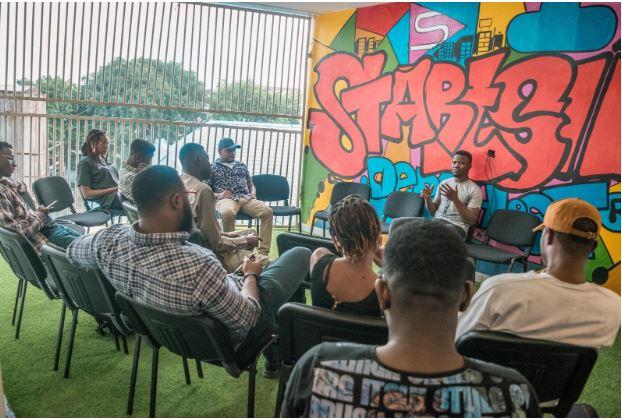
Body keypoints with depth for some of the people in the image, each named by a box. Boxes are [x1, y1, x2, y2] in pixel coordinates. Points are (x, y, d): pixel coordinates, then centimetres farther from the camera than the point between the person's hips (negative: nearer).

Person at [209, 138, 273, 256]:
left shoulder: (242, 166, 26)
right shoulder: (212, 168, 13)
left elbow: (251, 184, 29)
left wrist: (253, 193, 6)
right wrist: (218, 195, -12)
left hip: (246, 198, 4)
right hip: (226, 199, -4)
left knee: (267, 211, -25)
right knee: (228, 213, -42)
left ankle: (263, 252, -26)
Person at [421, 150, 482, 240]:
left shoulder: (474, 189, 1)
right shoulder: (444, 183, 17)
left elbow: (472, 220, -8)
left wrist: (455, 199, -18)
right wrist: (427, 198, -3)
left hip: (456, 226, -4)